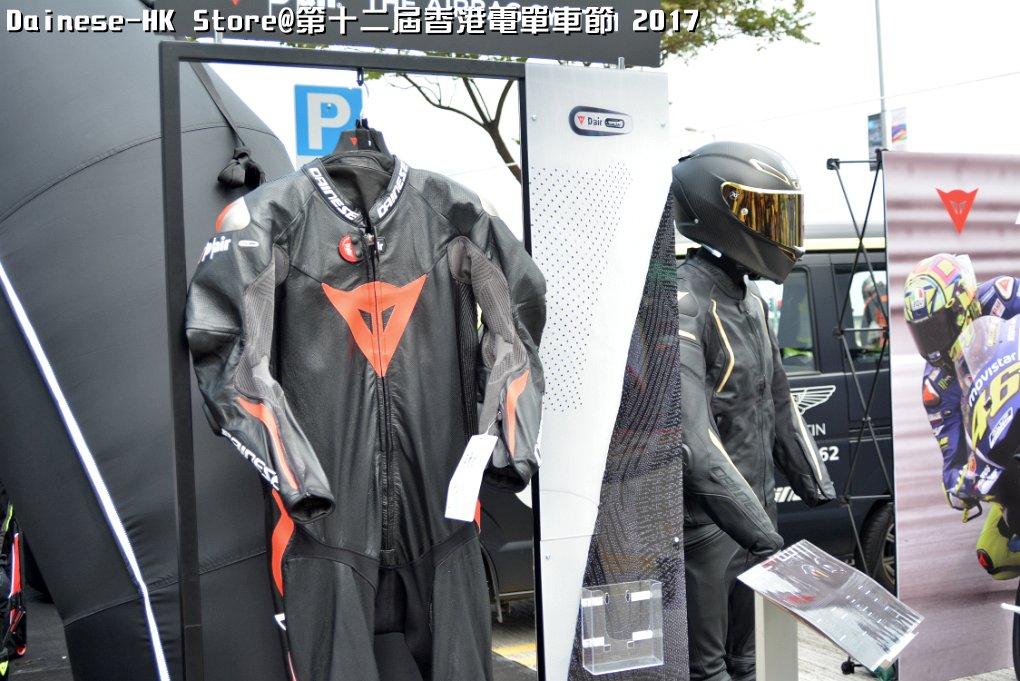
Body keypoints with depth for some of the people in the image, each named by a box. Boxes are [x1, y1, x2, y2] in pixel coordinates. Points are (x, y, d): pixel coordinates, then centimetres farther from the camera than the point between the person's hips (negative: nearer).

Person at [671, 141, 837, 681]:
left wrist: (821, 494, 16)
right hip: (705, 530, -9)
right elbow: (691, 439, -27)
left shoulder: (749, 301, 10)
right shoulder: (685, 304, -20)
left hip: (754, 519, 9)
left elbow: (777, 406, 18)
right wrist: (760, 530, -25)